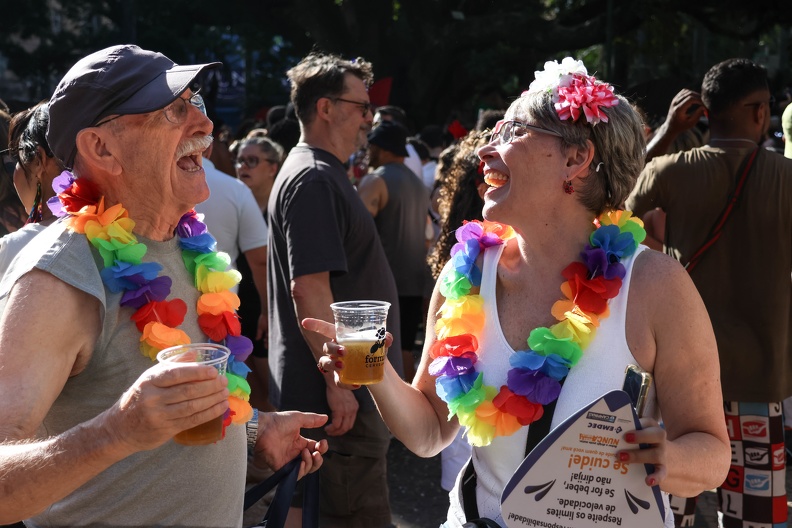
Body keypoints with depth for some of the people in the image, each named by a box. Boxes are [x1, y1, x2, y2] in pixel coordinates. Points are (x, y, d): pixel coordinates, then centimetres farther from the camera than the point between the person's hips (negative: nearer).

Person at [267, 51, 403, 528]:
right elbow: (310, 288, -23)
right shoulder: (313, 180, -16)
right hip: (340, 394, -11)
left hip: (348, 386, 11)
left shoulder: (322, 175, 17)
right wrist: (337, 381, -23)